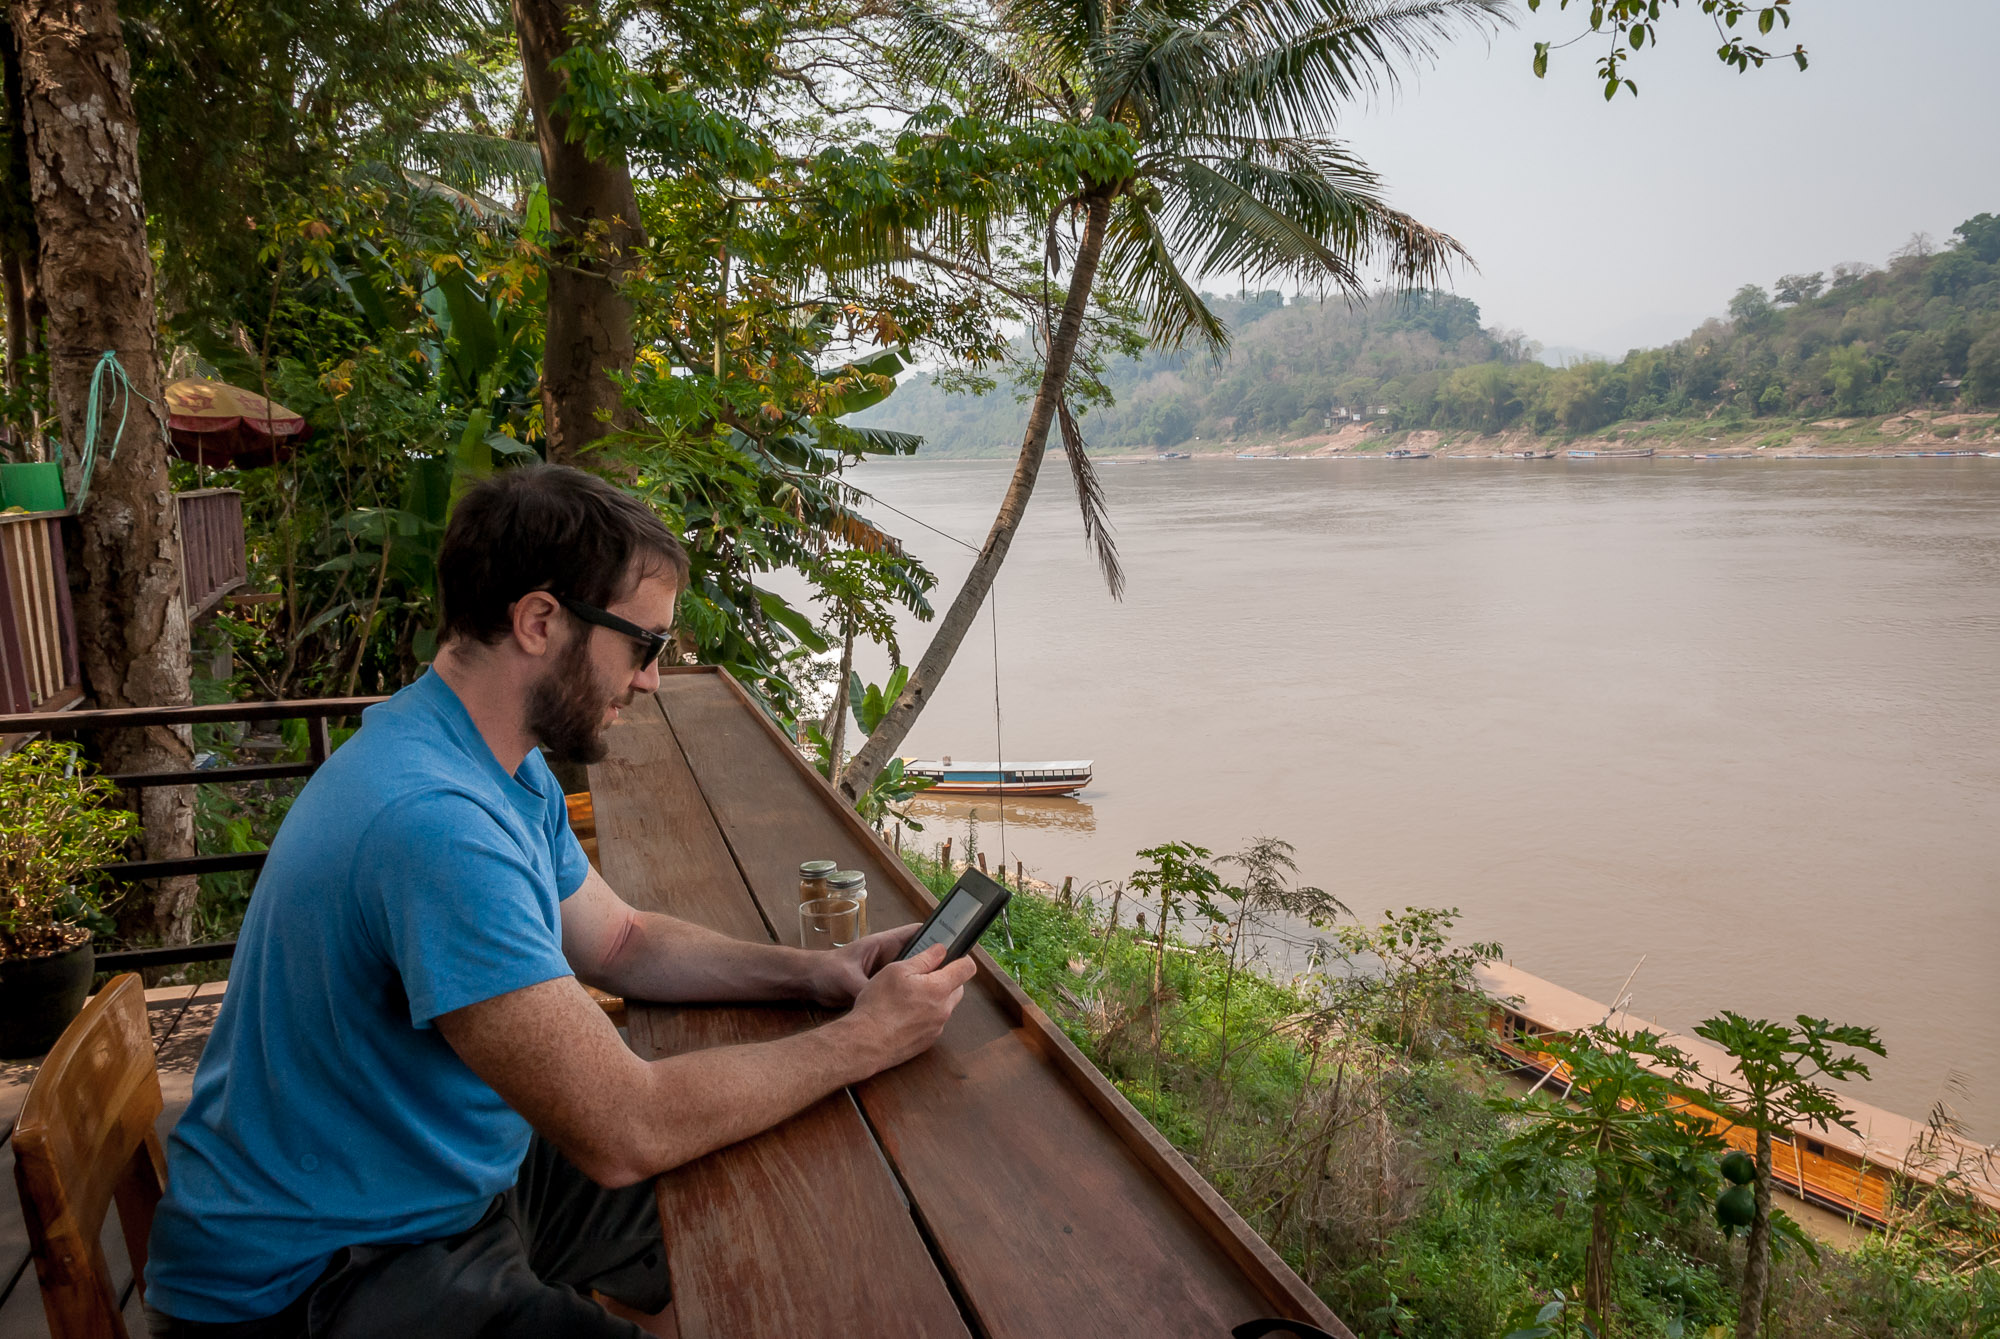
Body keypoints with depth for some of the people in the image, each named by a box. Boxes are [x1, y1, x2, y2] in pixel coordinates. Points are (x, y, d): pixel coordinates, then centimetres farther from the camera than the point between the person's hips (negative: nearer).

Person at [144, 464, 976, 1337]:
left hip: (452, 1180, 10)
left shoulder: (514, 770, 1)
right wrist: (864, 1042, -19)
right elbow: (625, 1130, -31)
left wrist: (812, 972, -1)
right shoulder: (433, 822, -31)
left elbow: (620, 944, 13)